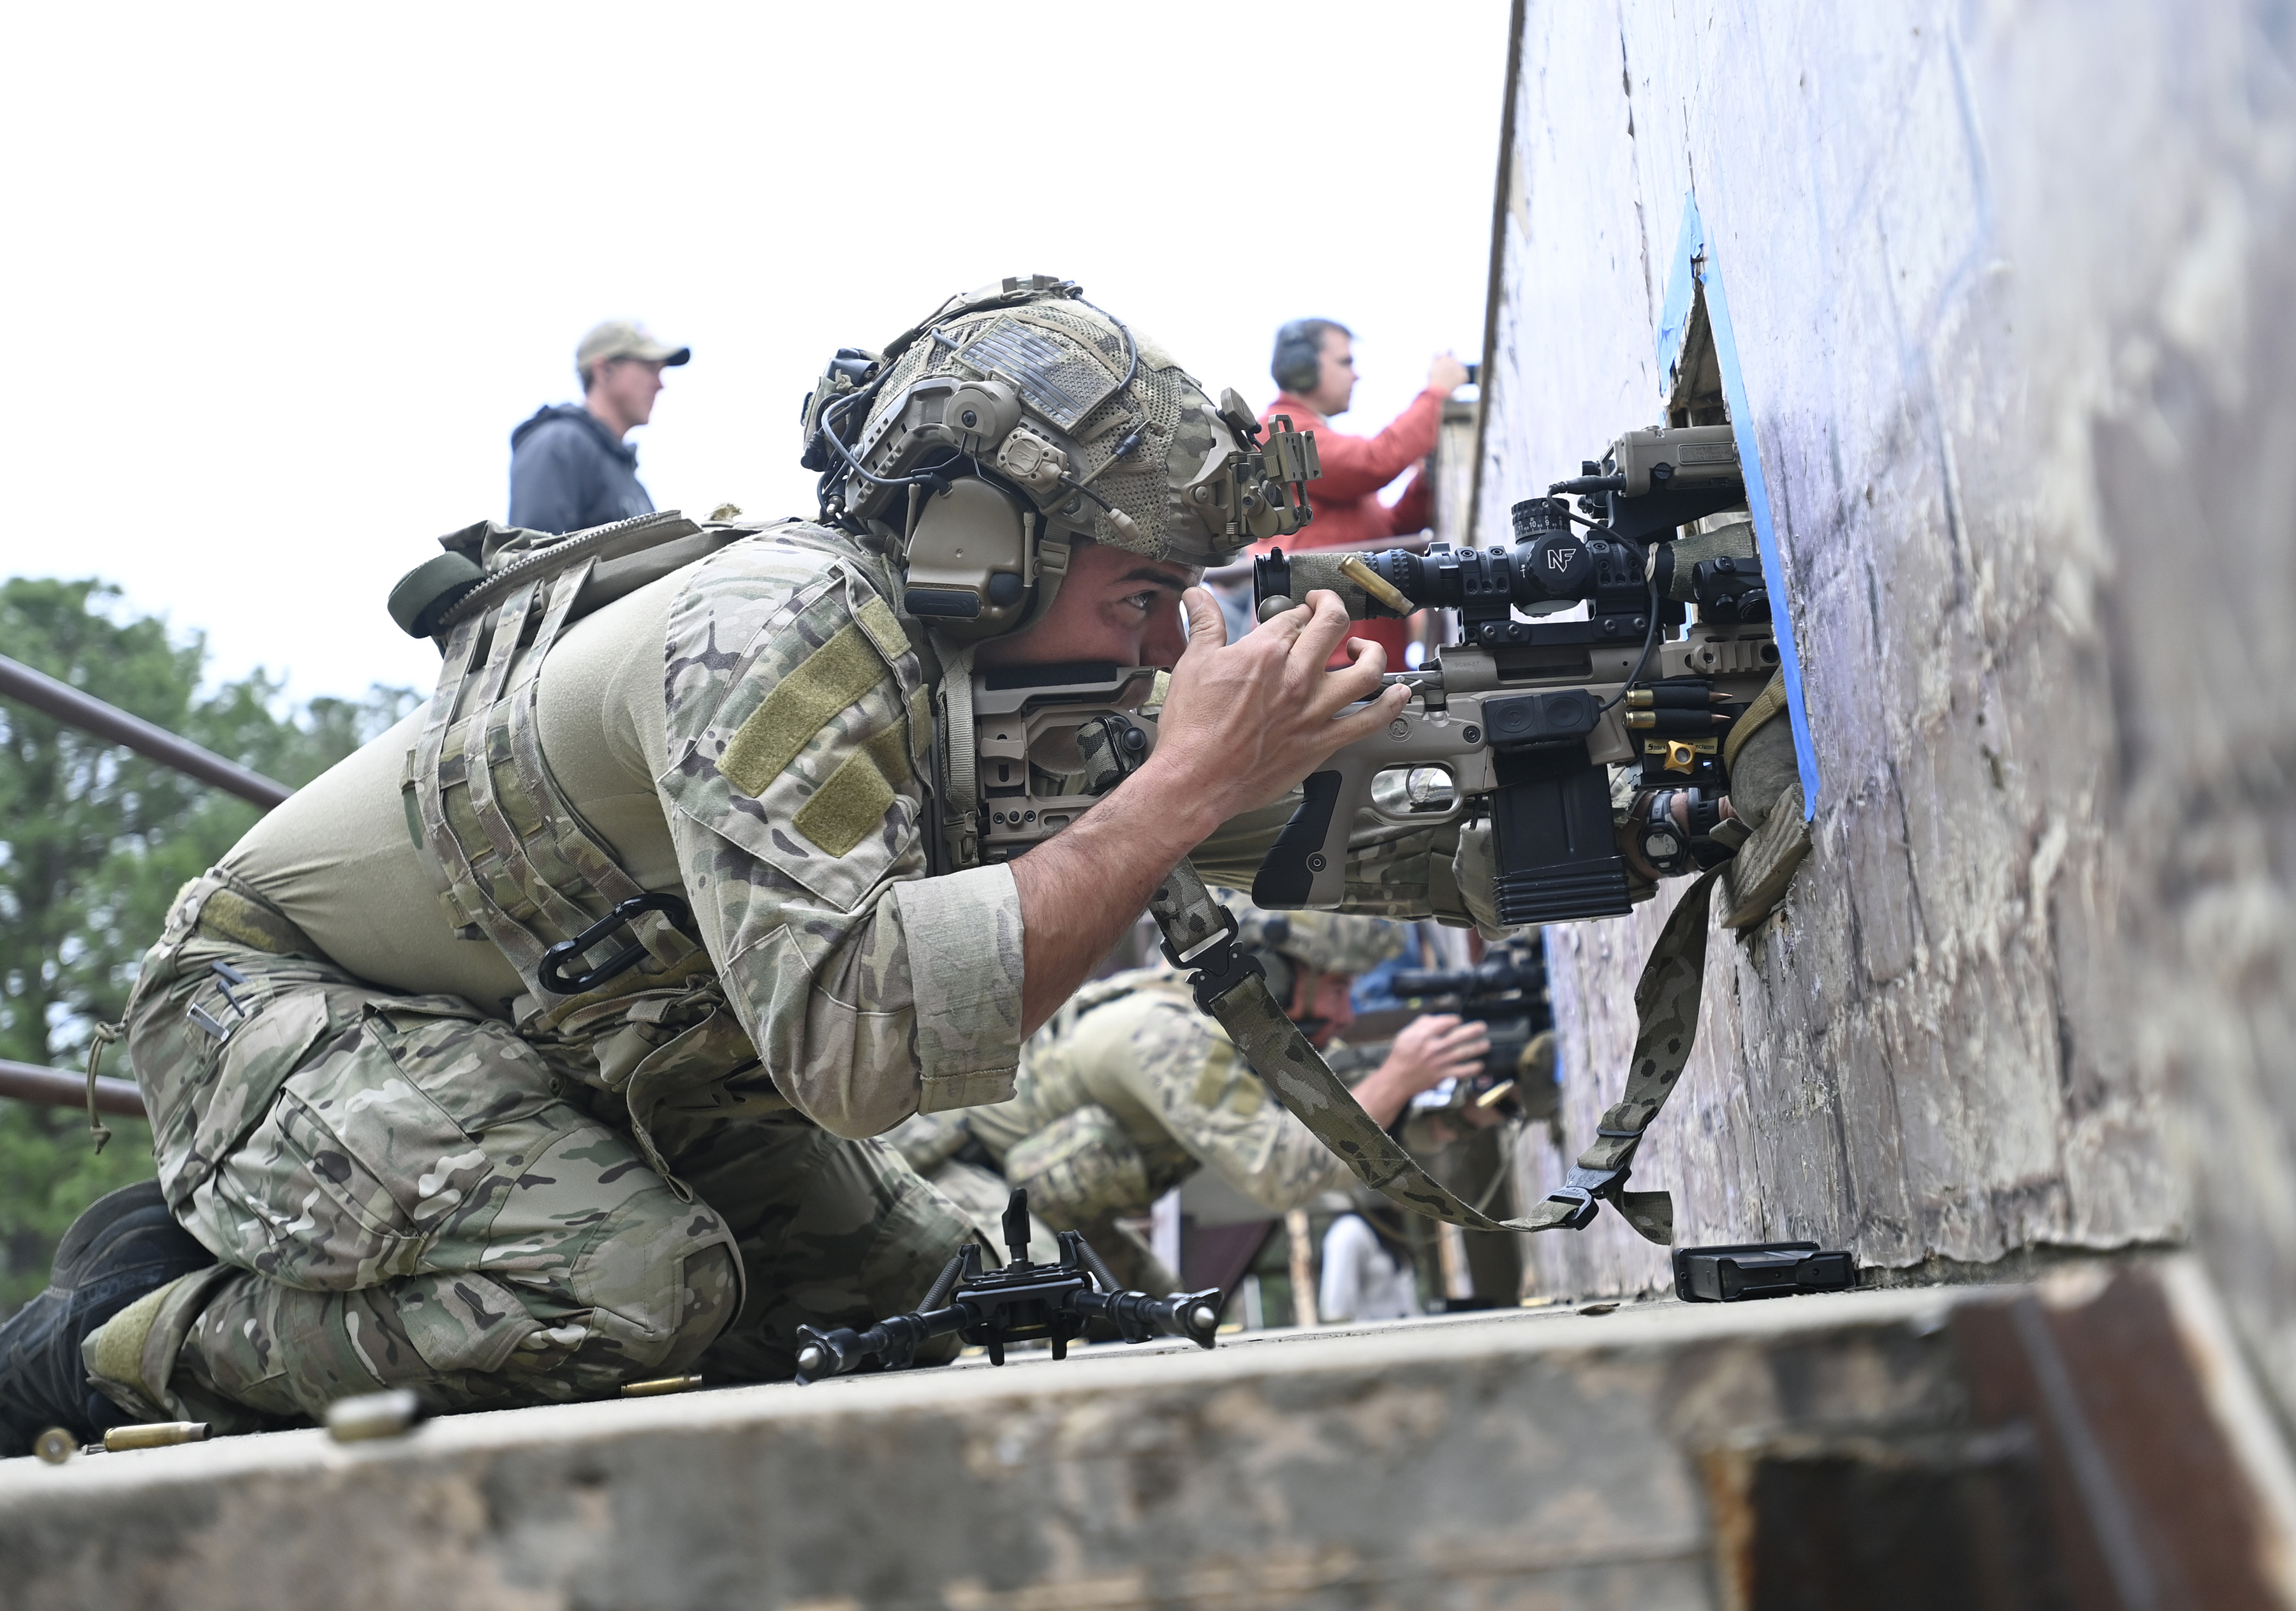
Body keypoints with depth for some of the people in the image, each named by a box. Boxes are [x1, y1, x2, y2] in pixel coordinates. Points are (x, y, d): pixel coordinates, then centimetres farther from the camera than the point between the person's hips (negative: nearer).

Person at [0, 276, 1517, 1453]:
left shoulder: (992, 664, -9)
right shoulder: (786, 633, -34)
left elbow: (1312, 820, -5)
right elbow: (856, 1039, -46)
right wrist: (1182, 786, -43)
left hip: (567, 1038, 8)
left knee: (928, 1299, 5)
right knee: (628, 1291, -33)